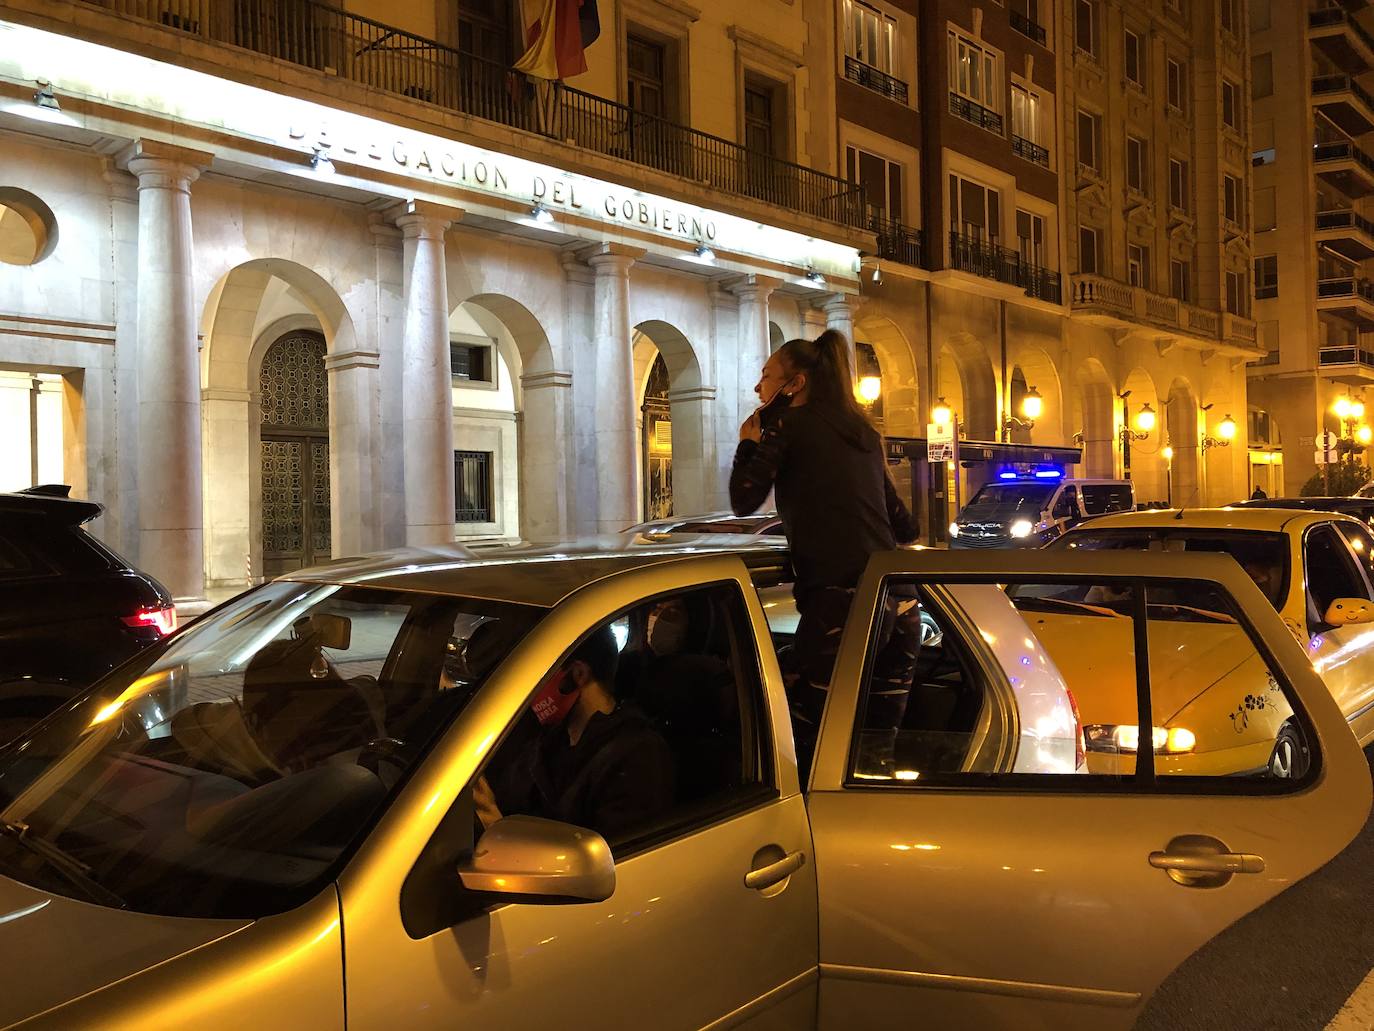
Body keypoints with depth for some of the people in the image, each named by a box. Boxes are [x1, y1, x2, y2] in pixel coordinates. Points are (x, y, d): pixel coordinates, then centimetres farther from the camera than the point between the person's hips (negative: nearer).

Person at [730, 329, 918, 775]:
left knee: (803, 730, -1)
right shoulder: (862, 431, 21)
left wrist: (749, 443, 14)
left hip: (838, 597, -8)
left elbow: (744, 500, -1)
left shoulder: (786, 422, 0)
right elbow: (903, 524, 23)